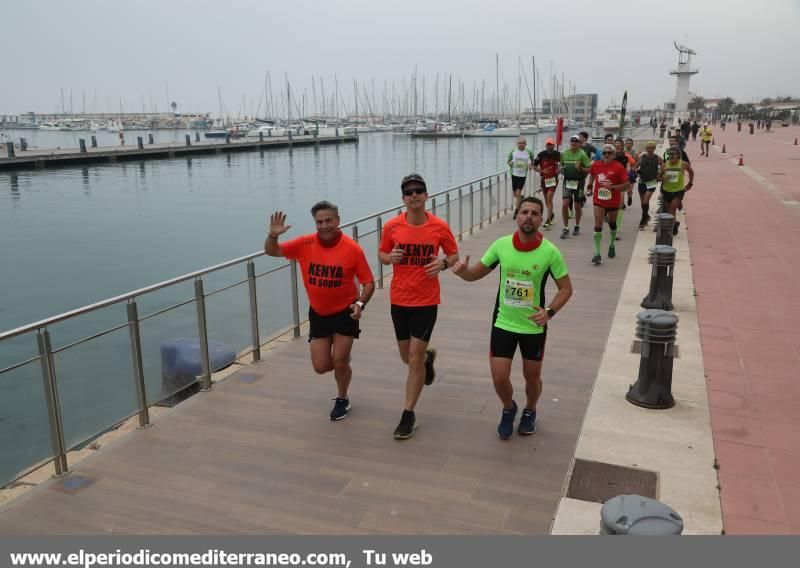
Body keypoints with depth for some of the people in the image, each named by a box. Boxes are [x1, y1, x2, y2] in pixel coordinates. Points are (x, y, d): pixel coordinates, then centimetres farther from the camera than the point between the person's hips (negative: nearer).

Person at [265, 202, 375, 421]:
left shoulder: (352, 248, -17)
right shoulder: (305, 244, -11)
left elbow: (368, 282, -10)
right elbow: (271, 251, -4)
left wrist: (360, 304, -27)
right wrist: (273, 235, -26)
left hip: (345, 313, -3)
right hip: (318, 314, 3)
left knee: (339, 362, -2)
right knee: (321, 366, 3)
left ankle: (342, 399, 28)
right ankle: (344, 364, 40)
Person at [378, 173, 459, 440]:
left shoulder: (440, 227, -9)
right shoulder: (392, 226, -6)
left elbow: (454, 254, 5)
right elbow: (381, 254, 7)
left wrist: (443, 263, -17)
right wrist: (390, 257, -16)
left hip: (426, 301, -3)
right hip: (398, 300, 3)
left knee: (414, 360, -4)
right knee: (407, 356, 16)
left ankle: (408, 415, 12)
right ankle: (428, 358, 54)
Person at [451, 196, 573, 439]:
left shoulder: (550, 252, -15)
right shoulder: (501, 245, -9)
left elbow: (566, 288, -6)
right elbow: (475, 274, 1)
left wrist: (550, 312, -22)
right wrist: (463, 271, -22)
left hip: (534, 326, -1)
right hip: (503, 323, 1)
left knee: (532, 376, 15)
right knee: (499, 378, 0)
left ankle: (529, 412, 46)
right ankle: (509, 409, 33)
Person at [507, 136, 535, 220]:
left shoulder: (529, 153, 0)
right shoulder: (513, 152, 1)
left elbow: (532, 163, 13)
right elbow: (509, 161, 11)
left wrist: (531, 165, -9)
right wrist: (510, 163, -12)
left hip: (523, 175, -2)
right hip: (514, 174, 2)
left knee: (518, 193, -10)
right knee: (515, 193, 11)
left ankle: (516, 211, -6)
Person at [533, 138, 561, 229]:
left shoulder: (558, 154, -2)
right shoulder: (541, 154, -3)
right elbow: (534, 166, 3)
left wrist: (559, 169, -7)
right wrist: (542, 171, -13)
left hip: (553, 178, -3)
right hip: (544, 179, 3)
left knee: (549, 198, -15)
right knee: (547, 200, 14)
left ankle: (548, 221, -15)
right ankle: (551, 214, 43)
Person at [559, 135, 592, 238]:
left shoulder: (582, 154, -8)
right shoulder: (564, 153, 5)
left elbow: (590, 169, -8)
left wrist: (580, 169, -25)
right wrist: (562, 169, -2)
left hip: (579, 182, -2)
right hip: (567, 181, 2)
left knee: (577, 206, 8)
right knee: (565, 204, -10)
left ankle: (577, 226, 29)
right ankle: (566, 228, -1)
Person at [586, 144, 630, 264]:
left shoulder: (619, 167, -12)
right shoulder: (595, 165, -1)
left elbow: (627, 185, -15)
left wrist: (613, 187, -26)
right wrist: (590, 189, 13)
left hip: (613, 201, -1)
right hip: (599, 201, 1)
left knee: (612, 223, 18)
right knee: (598, 226, -11)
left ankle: (612, 246, 44)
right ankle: (597, 254, -14)